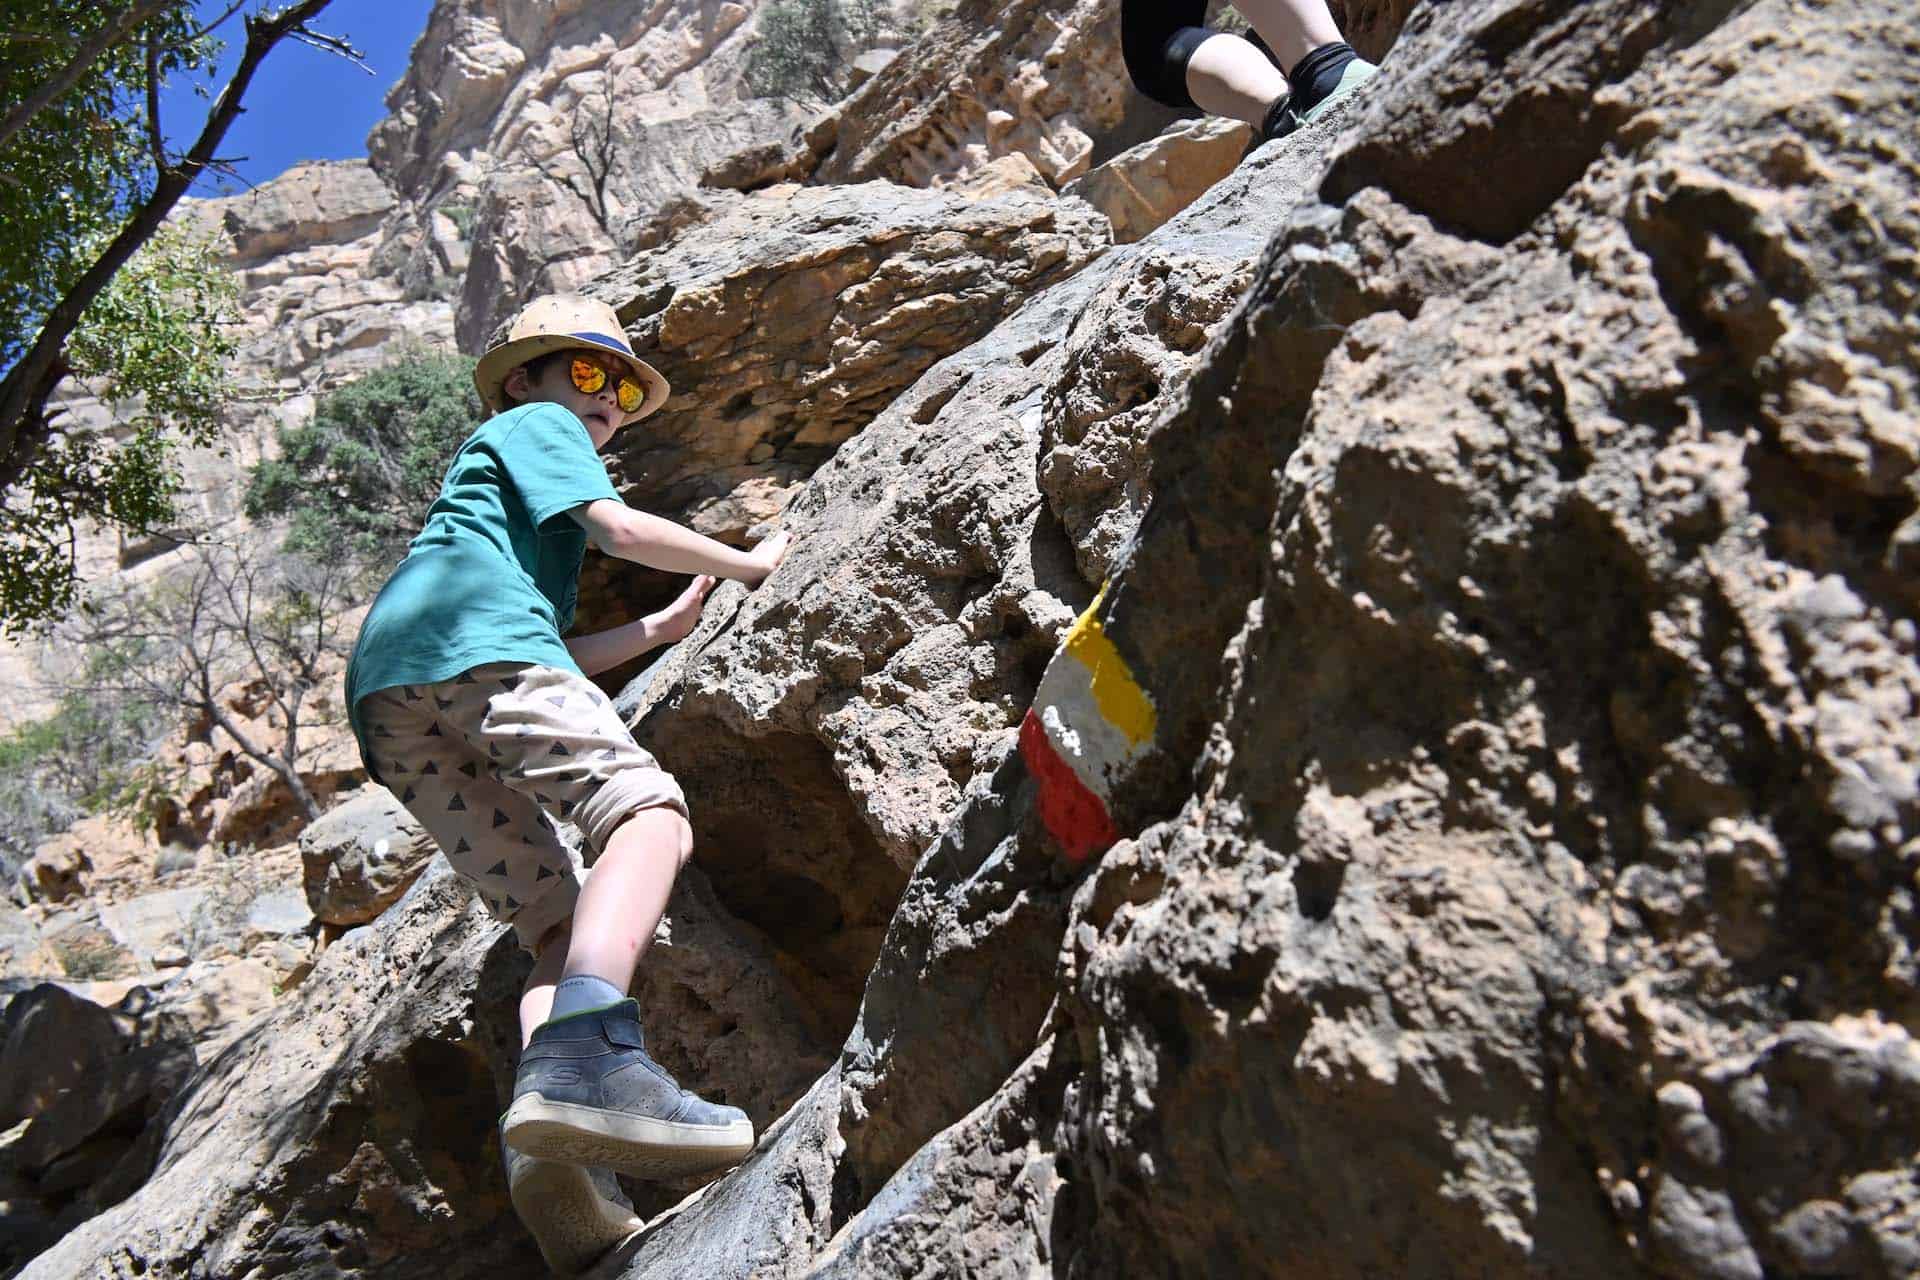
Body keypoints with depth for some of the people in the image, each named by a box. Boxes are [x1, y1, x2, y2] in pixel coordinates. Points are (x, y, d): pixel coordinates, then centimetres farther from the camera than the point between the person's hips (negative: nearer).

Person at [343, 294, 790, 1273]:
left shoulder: (489, 484, 45)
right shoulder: (531, 424, 21)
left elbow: (553, 659, 35)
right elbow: (618, 527, 4)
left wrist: (662, 627, 32)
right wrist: (749, 564, 15)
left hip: (390, 710, 9)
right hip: (468, 639, -8)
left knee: (563, 917, 0)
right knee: (649, 813, -25)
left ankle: (551, 1148, -24)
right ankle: (588, 1051, -51)